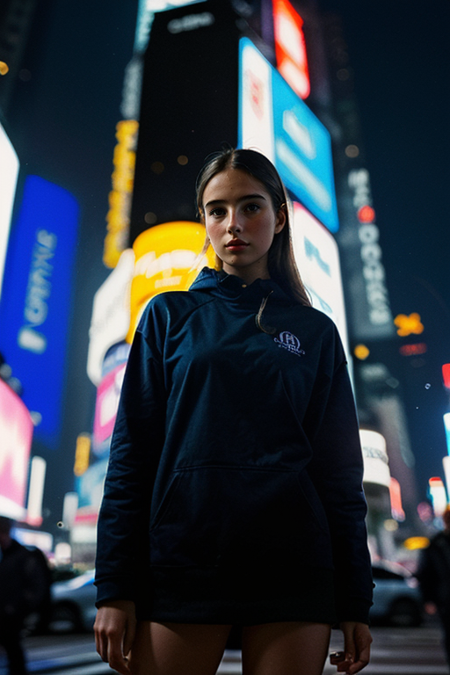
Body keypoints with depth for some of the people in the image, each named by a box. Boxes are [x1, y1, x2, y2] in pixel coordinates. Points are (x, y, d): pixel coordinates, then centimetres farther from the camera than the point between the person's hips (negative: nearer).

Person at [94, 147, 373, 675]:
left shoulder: (315, 331, 8)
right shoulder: (170, 315, 6)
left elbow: (340, 472, 8)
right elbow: (132, 452, 2)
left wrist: (355, 601, 6)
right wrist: (114, 587, -3)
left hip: (292, 569, 1)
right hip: (180, 563, 0)